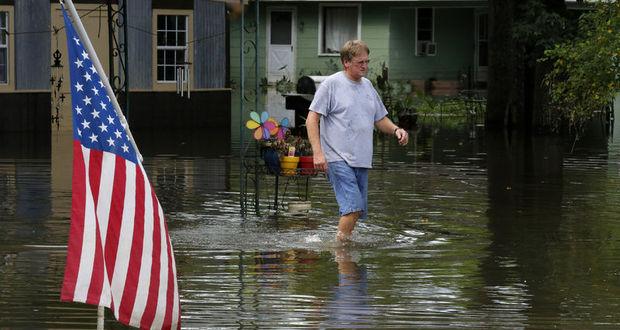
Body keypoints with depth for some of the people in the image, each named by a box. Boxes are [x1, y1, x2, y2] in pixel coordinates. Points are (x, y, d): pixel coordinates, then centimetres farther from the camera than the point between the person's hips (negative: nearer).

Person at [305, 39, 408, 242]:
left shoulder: (367, 86, 17)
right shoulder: (331, 84, -4)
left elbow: (380, 119, 26)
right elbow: (312, 119, -7)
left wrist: (395, 130, 4)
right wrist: (317, 152, -17)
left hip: (361, 160, 7)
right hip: (338, 158, -7)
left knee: (357, 210, 6)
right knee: (353, 207, -19)